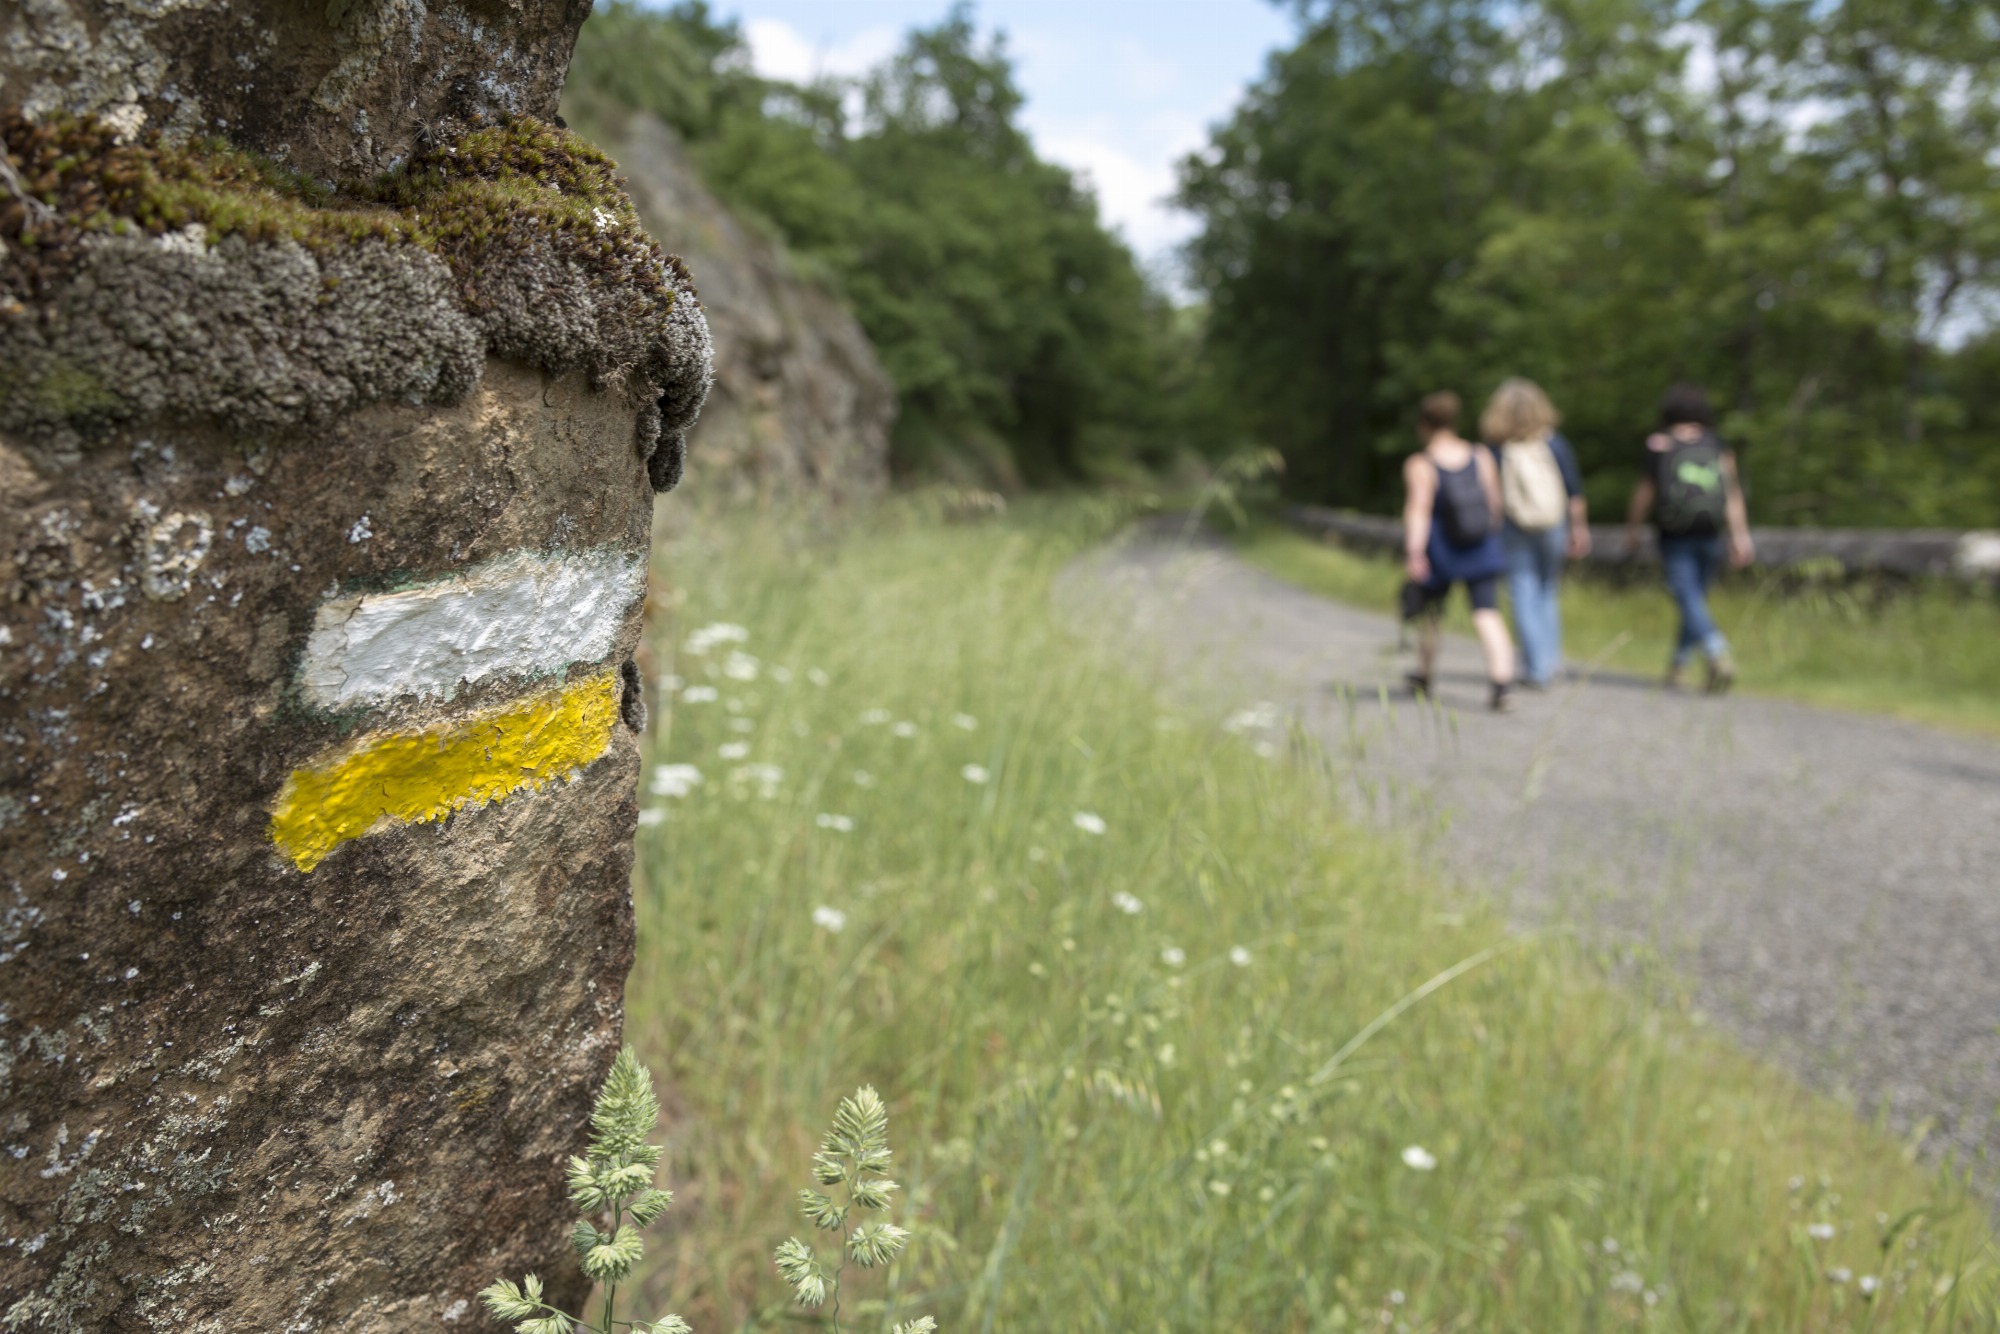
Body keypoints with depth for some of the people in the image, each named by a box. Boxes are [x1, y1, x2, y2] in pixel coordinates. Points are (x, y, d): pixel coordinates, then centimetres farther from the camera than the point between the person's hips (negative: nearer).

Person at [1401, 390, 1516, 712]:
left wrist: (1414, 554, -24)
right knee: (1487, 613, -4)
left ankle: (1425, 676, 34)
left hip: (1439, 552, -2)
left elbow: (1418, 511, -19)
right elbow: (1495, 501, 7)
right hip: (1481, 549, 2)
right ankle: (1501, 684, -18)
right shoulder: (1482, 456, 3)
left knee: (1429, 610, 18)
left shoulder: (1420, 465, -10)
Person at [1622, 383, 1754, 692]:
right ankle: (1677, 667, 25)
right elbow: (1733, 492, -5)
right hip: (1711, 537, 4)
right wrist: (1741, 536, -6)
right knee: (1695, 599, 16)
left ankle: (1719, 655, -31)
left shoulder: (1657, 445, -3)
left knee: (1690, 601, -10)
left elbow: (1644, 493, 0)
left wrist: (1632, 530, 12)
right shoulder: (1718, 446, 3)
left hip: (1675, 538, -3)